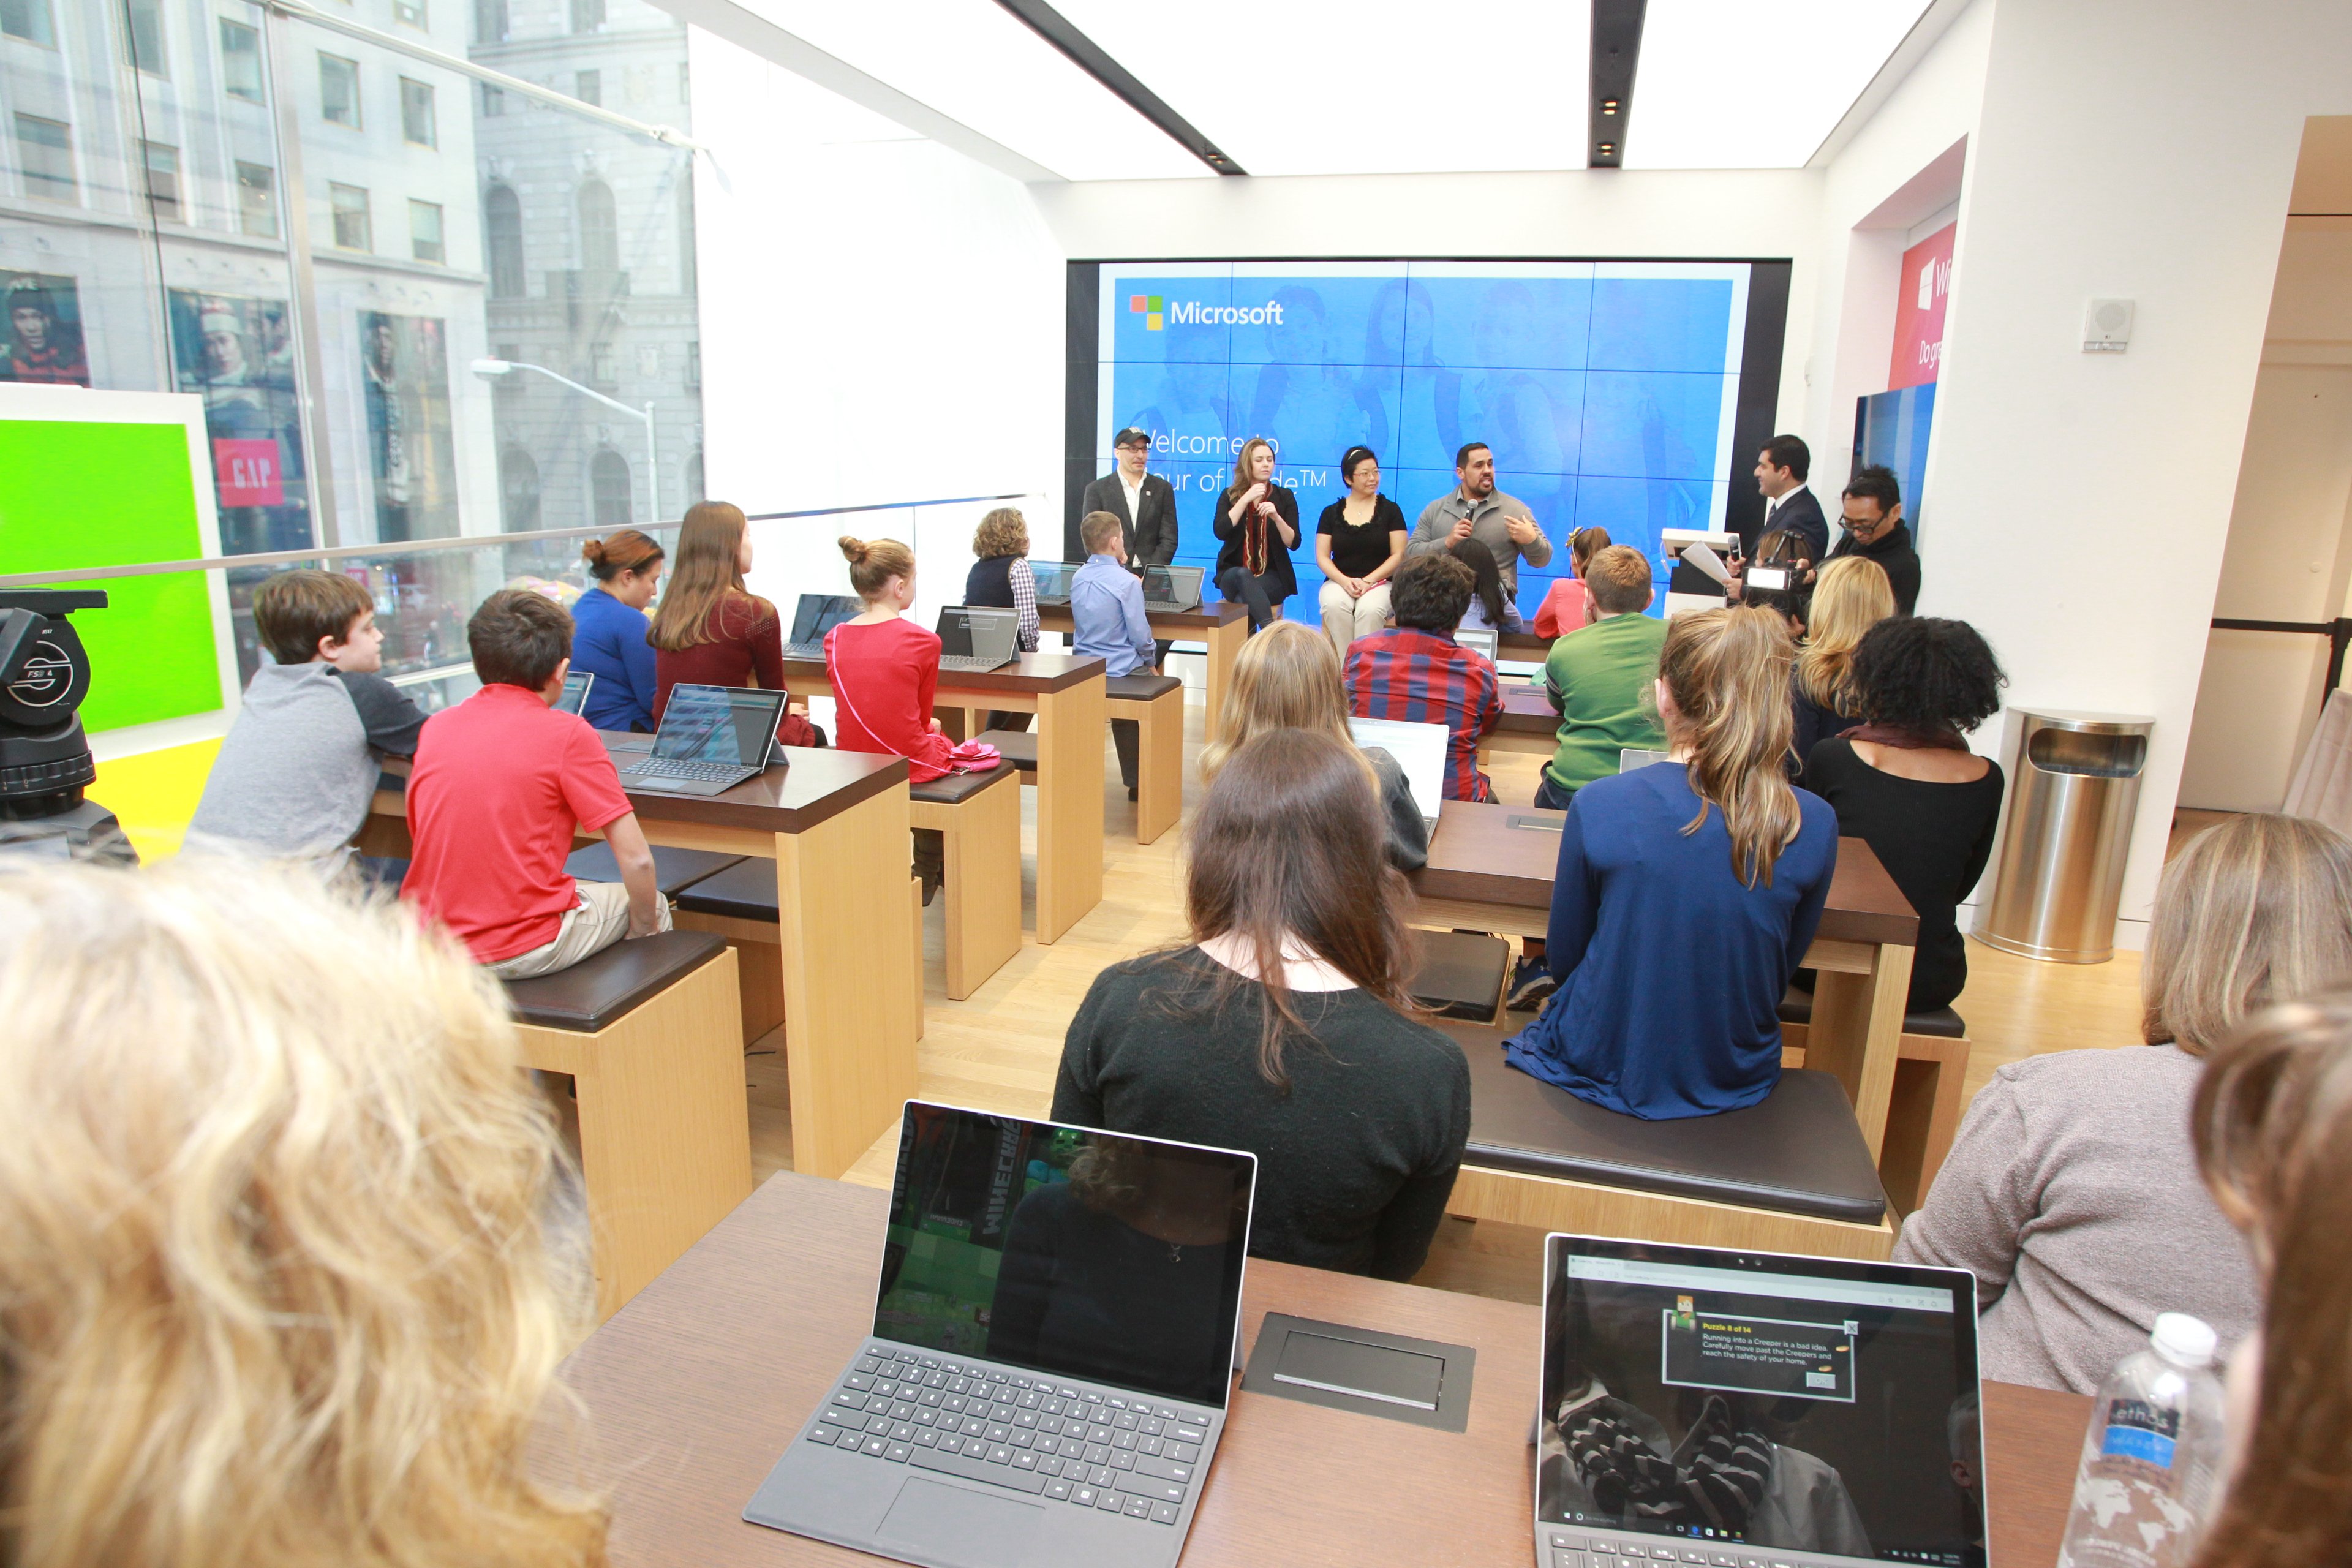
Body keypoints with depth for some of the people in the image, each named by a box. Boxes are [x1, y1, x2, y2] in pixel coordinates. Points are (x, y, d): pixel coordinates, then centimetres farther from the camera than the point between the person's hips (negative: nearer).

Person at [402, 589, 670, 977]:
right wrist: (645, 929, 3)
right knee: (654, 905, 19)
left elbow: (422, 836, 16)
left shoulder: (435, 727, 3)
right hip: (522, 952, -6)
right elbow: (636, 859, -13)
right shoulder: (568, 734, -13)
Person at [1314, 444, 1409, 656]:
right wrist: (1344, 581, -12)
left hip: (1379, 582, -1)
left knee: (1371, 609, -35)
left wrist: (1369, 580, -11)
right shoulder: (1331, 513, 13)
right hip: (1339, 581, 1)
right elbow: (1322, 557, 7)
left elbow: (1398, 555, 2)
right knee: (1334, 606, -33)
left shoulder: (1390, 509, 9)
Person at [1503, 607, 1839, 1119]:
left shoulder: (1600, 806, -21)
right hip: (1737, 1081, 3)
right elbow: (1781, 973, 1)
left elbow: (1562, 958, -6)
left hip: (1604, 1070, -3)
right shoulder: (1814, 827, -15)